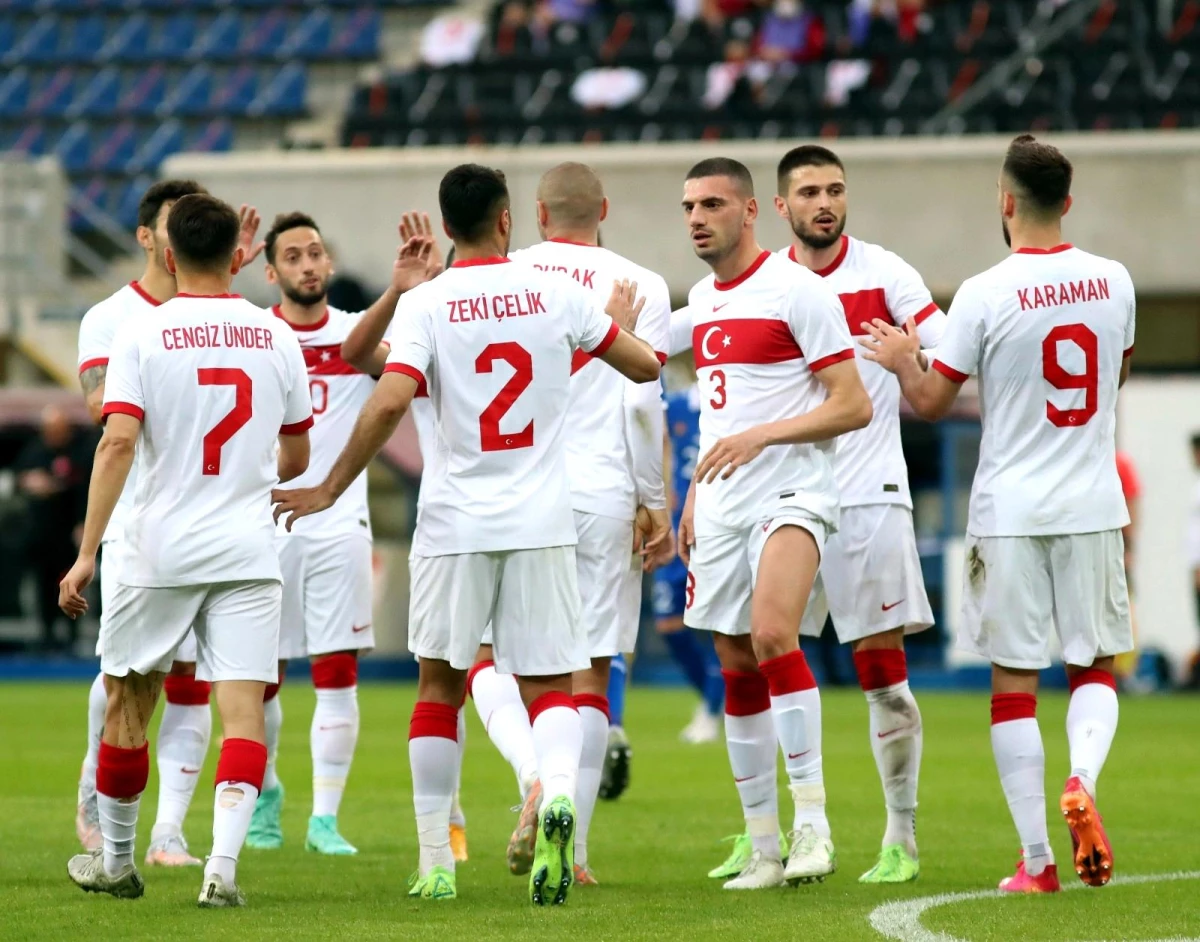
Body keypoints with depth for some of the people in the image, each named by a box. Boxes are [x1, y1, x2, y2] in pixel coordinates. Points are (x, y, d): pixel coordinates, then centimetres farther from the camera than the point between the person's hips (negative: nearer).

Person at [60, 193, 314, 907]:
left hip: (160, 550, -1)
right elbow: (297, 459, 13)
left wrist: (87, 551, -13)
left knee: (127, 704, 15)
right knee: (244, 708, -3)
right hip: (249, 552, 1)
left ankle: (116, 861, 28)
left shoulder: (143, 334, -5)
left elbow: (118, 441, -15)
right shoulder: (277, 337, 5)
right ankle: (223, 867, -18)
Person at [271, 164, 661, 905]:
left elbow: (389, 402, -17)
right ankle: (558, 792, -28)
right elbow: (646, 366, 10)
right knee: (550, 684, 5)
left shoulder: (426, 305, -5)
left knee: (441, 683, 14)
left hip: (456, 523, -1)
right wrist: (621, 323, 32)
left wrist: (331, 489, -7)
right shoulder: (554, 294, 2)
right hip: (542, 521, 1)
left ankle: (436, 862, 14)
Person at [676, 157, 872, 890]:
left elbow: (854, 407, -12)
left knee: (772, 636, -27)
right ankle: (764, 848, 14)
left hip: (791, 493, -8)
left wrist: (759, 436, -21)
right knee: (737, 669, 7)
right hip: (722, 506, 8)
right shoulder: (703, 299, 15)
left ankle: (813, 821, -22)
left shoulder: (798, 291, -9)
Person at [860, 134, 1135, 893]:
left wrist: (903, 361, 18)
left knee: (1014, 681, 4)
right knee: (1095, 667, 15)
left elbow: (932, 402, -4)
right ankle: (1082, 780, -15)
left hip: (1010, 512, -3)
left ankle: (1038, 860, 2)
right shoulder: (1114, 282, 1)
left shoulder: (986, 294, -12)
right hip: (1093, 507, 3)